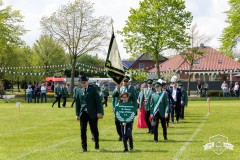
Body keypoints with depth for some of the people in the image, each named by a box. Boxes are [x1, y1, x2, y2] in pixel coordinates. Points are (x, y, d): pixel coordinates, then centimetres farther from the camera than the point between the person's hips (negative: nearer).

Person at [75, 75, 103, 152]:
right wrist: (77, 114, 4)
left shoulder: (93, 89, -1)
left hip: (92, 113, -2)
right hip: (83, 113, 2)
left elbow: (98, 100, -3)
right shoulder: (78, 90, 7)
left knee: (94, 129, 4)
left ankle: (97, 143, 29)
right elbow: (77, 103, 9)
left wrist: (99, 112, -9)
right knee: (83, 130, -2)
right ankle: (84, 147, 4)